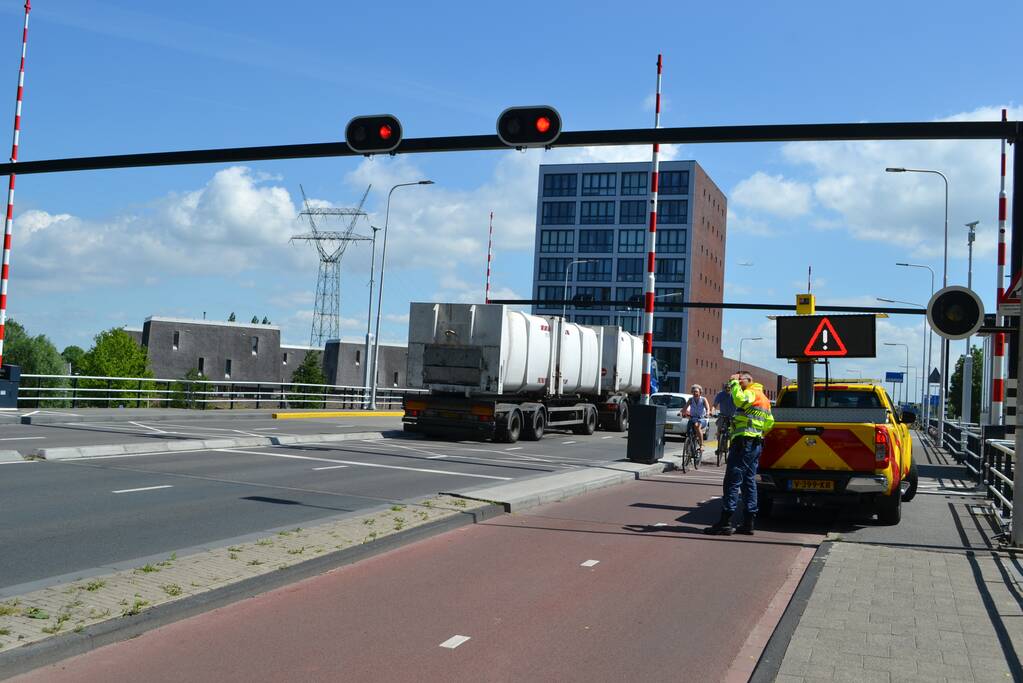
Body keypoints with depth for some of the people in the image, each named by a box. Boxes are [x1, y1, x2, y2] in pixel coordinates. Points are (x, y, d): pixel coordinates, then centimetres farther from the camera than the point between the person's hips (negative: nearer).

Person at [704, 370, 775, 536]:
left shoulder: (751, 392, -7)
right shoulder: (764, 399, 23)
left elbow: (739, 400, -30)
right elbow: (770, 423, 26)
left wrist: (734, 383, -18)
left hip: (744, 442, -10)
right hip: (756, 444, 10)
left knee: (732, 481, -11)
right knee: (749, 482, 11)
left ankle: (725, 522, -14)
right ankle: (749, 523, 11)